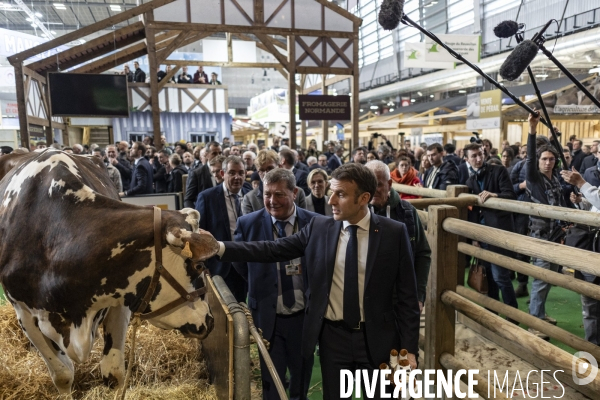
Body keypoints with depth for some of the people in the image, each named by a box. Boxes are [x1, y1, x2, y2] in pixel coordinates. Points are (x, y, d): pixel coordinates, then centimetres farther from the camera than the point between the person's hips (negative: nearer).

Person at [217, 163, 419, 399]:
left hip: (376, 338, -1)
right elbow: (273, 250, -5)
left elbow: (406, 295, -5)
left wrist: (409, 348, -6)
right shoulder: (319, 227, -2)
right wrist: (220, 247, -15)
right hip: (332, 336, 2)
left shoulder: (394, 233, -8)